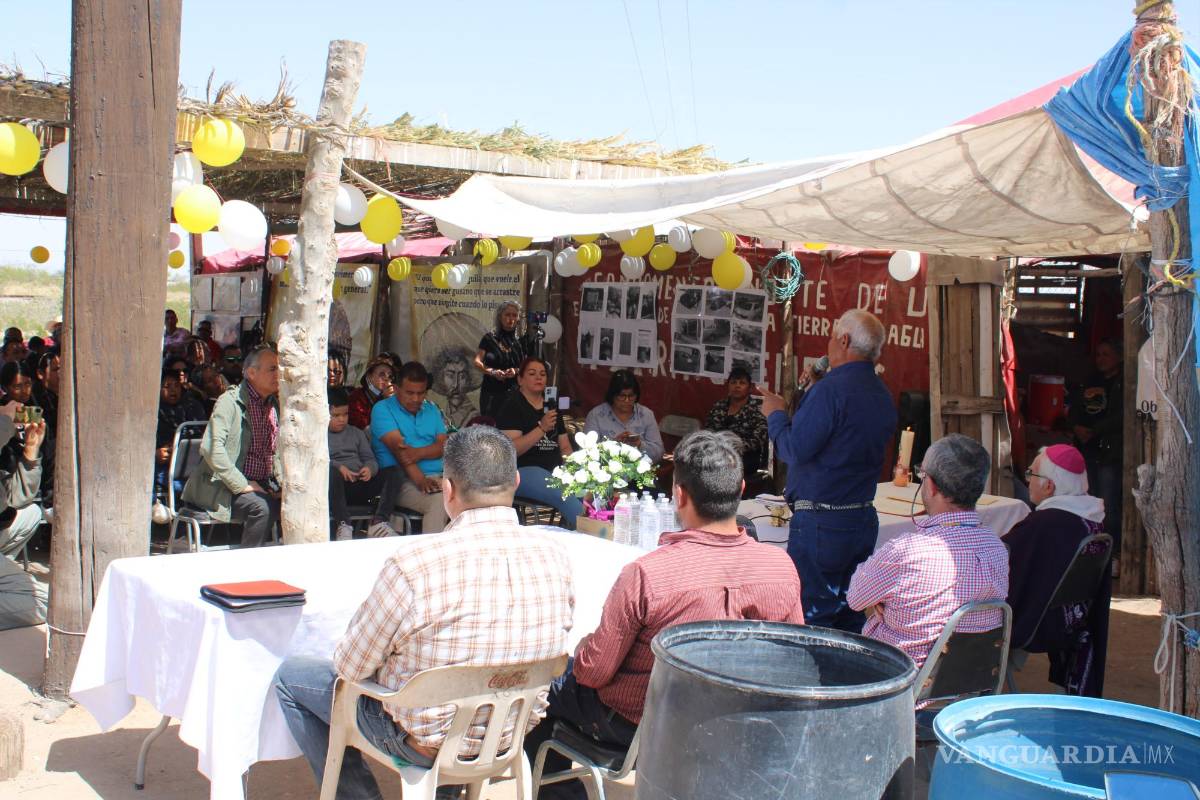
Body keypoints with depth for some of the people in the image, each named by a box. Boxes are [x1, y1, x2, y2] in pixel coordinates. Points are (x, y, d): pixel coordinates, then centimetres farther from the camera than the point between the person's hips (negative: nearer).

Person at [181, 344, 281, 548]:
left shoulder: (275, 405, 12)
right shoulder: (230, 401, -9)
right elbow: (210, 448, -21)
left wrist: (283, 484, 4)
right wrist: (241, 485, -21)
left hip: (262, 486, 6)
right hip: (223, 487, -6)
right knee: (261, 506, -33)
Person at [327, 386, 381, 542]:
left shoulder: (356, 433, 26)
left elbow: (369, 458, 18)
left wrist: (369, 468, -8)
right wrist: (338, 467, -21)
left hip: (360, 486, 4)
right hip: (337, 484, -4)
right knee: (332, 472, -41)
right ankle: (343, 525, -40)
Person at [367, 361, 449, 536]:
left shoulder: (432, 410, 21)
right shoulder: (382, 409, 3)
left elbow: (444, 445, 8)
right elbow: (398, 448, -10)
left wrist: (419, 453, -14)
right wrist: (420, 480, -21)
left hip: (439, 477, 5)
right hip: (405, 480, -5)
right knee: (439, 502, -35)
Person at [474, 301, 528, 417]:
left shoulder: (521, 340, 10)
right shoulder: (490, 338, 4)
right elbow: (477, 362, -2)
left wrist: (516, 371, -11)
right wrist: (492, 371, -20)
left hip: (514, 391, 2)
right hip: (492, 392, -2)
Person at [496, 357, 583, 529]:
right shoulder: (511, 405, 1)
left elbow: (565, 447, 25)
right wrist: (542, 428, -20)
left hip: (556, 469, 7)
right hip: (524, 470, -7)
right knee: (566, 497, -34)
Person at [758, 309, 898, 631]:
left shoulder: (830, 389, -16)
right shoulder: (883, 396, 11)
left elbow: (794, 450, -19)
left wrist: (776, 414, 0)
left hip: (821, 524, -9)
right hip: (864, 519, 9)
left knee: (810, 621, -3)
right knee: (849, 621, 15)